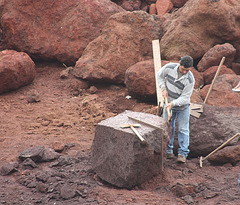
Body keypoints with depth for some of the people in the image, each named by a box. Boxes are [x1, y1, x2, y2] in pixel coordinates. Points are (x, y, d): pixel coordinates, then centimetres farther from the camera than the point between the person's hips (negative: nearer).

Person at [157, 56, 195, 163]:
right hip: (168, 104, 3)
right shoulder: (169, 67, -17)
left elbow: (185, 97, -23)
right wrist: (163, 88, -8)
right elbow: (159, 75, 3)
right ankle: (168, 150, 23)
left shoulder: (190, 79, -25)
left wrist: (172, 103, -33)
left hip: (183, 107, -3)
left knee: (183, 129, 3)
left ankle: (183, 153, 12)